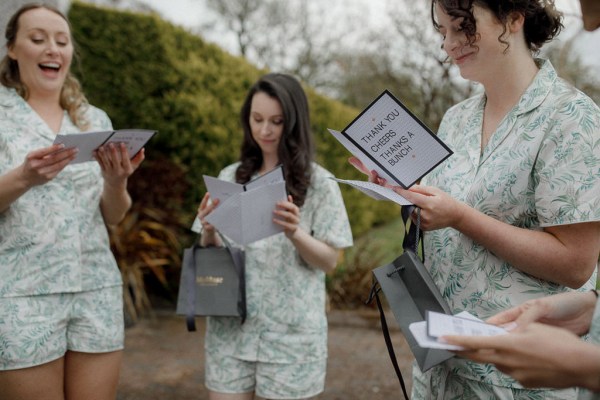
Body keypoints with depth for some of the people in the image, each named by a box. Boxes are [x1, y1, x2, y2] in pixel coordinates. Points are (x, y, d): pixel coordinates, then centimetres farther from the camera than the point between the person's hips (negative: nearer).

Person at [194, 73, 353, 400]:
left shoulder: (319, 183, -3)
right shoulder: (231, 177, 6)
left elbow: (329, 261, -4)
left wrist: (294, 232, -22)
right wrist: (209, 231, -12)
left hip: (291, 332, -2)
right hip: (231, 325, 3)